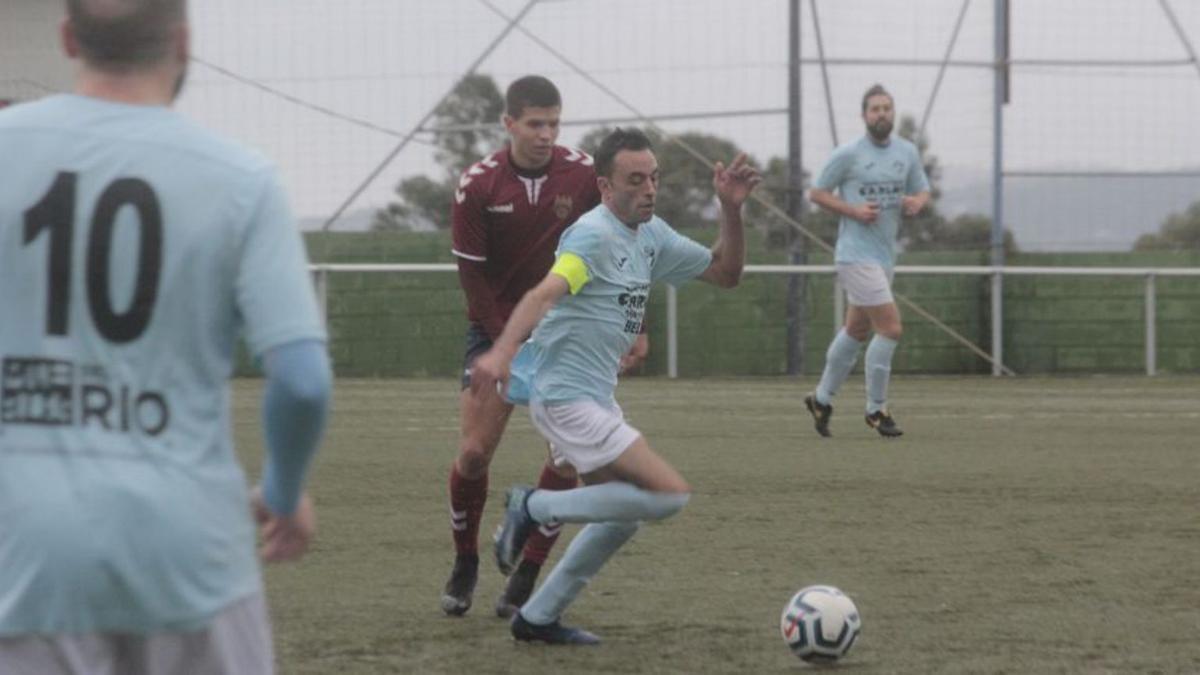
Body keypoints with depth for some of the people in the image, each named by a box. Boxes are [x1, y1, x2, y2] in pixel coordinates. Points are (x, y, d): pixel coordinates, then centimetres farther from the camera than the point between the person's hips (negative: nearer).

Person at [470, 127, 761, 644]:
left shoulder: (651, 235, 10)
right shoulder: (594, 234, -18)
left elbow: (725, 273, 17)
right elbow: (545, 293, -35)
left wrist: (731, 210, 0)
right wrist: (501, 352, -51)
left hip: (594, 398, 10)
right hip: (568, 396, -10)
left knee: (623, 514, 17)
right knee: (670, 494, -13)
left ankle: (538, 618, 23)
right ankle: (537, 508, -4)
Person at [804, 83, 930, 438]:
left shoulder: (908, 152, 7)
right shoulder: (848, 154, -8)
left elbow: (923, 192, 17)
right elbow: (816, 192, -2)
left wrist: (916, 202, -8)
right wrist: (853, 210, -16)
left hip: (885, 255, 7)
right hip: (856, 254, -7)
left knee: (856, 331, 17)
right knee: (891, 328, -14)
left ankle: (822, 399, 33)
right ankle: (876, 409, -2)